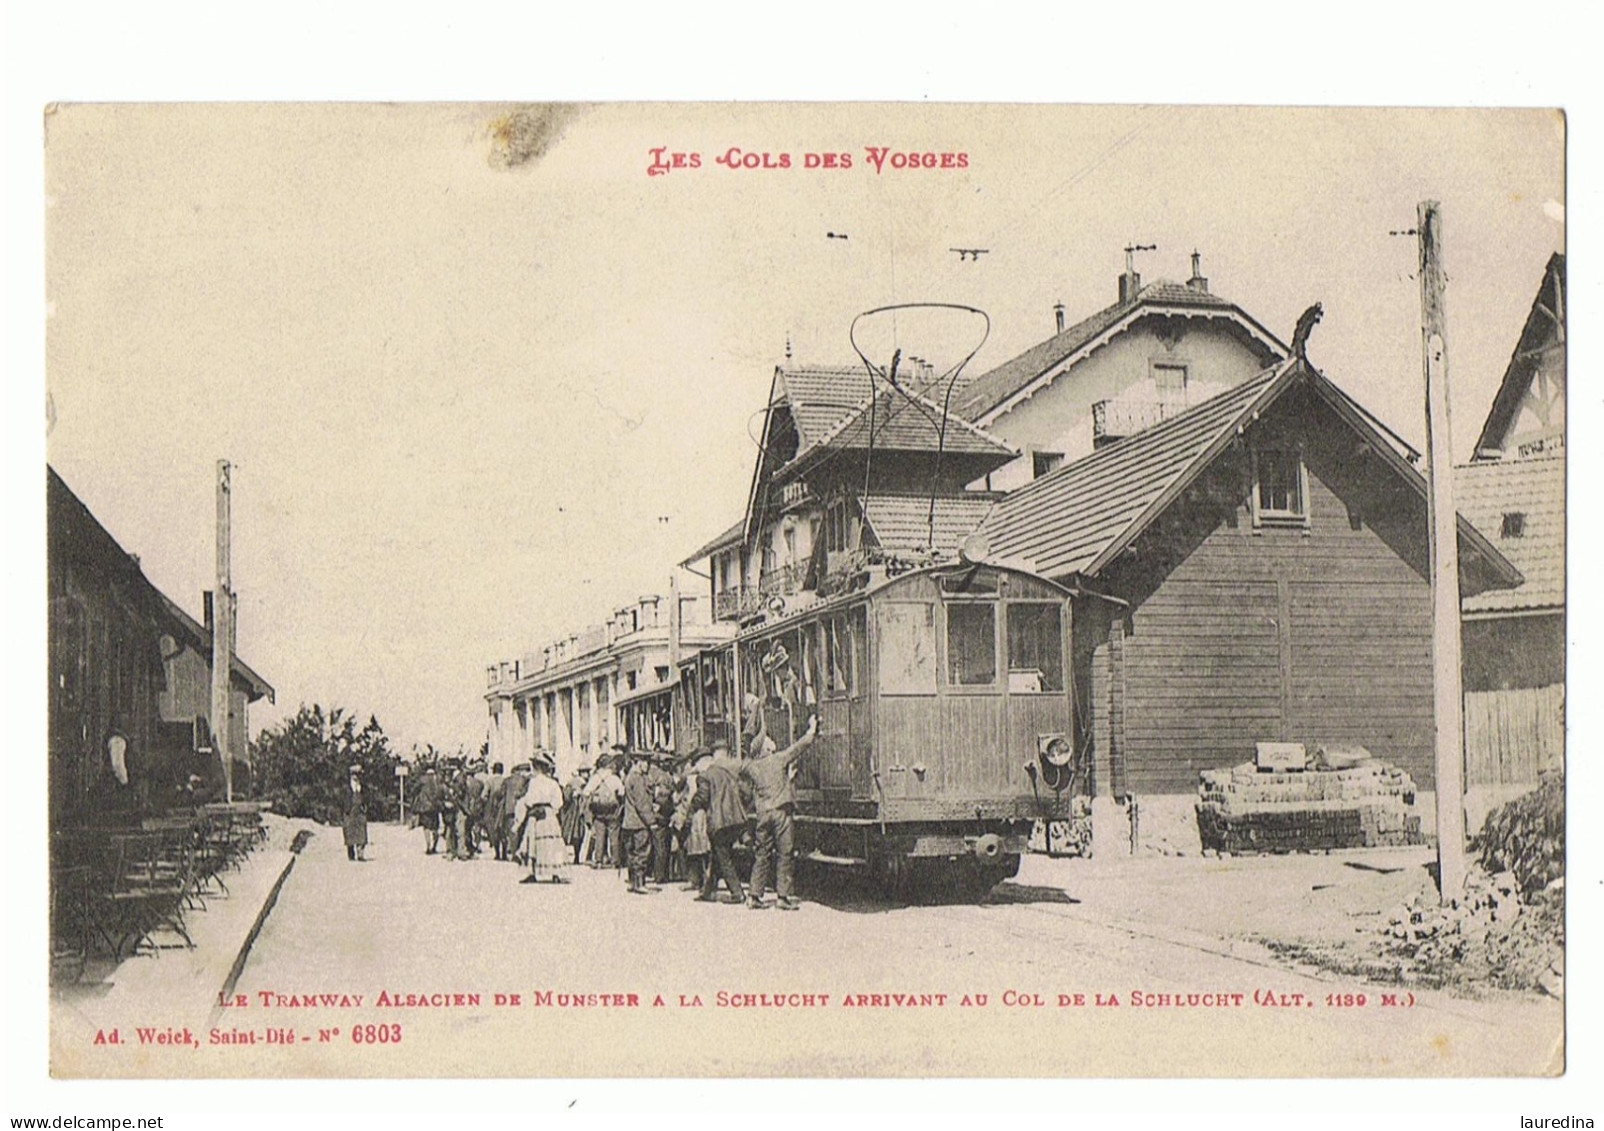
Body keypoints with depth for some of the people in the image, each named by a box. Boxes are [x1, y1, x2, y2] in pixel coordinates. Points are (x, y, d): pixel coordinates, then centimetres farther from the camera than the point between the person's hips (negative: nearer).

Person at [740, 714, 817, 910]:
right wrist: (812, 729, 17)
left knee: (763, 854, 10)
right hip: (781, 812, -5)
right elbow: (799, 746, 2)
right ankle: (783, 896, -3)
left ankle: (754, 895, 7)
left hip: (763, 814, 5)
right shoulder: (779, 759, -3)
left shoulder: (751, 766, 7)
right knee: (784, 855, -1)